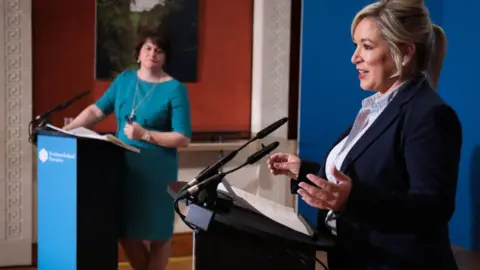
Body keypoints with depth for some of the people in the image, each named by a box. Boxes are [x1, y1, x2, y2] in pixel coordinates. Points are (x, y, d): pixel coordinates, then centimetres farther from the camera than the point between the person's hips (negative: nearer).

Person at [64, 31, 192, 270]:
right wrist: (66, 130, -3)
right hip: (123, 166, 5)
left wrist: (145, 135, -20)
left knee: (157, 231, 6)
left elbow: (183, 138, -13)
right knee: (125, 229, 12)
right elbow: (97, 110, 7)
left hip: (156, 170, -5)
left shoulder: (175, 89, -9)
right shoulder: (124, 79, 7)